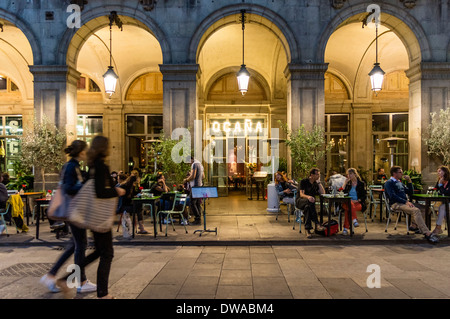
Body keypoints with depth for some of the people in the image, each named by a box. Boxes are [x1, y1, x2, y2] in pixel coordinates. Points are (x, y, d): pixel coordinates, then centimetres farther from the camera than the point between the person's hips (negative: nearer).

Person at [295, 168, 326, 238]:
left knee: (307, 207, -36)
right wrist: (308, 197, -37)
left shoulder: (316, 183, 14)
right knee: (310, 201, -39)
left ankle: (307, 229, -45)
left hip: (309, 203, 4)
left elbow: (323, 193, 2)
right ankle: (317, 223, -42)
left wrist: (319, 182, 0)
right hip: (300, 201, -4)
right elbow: (301, 194, -15)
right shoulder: (303, 182, -2)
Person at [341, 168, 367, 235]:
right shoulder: (348, 184, 18)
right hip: (348, 202, 2)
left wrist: (357, 200, -13)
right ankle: (354, 220, -50)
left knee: (348, 209, -36)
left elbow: (364, 196, 5)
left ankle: (346, 228, -40)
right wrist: (345, 183, 2)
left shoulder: (361, 183, 10)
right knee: (350, 204, -37)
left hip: (358, 203, -2)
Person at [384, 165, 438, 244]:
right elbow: (393, 196, -15)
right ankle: (427, 233, -33)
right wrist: (406, 201, -23)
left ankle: (414, 226, 0)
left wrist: (409, 181, 14)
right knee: (416, 210, -30)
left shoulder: (400, 183, 24)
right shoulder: (389, 183, -2)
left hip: (405, 202, 9)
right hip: (396, 204, -9)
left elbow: (410, 193, 25)